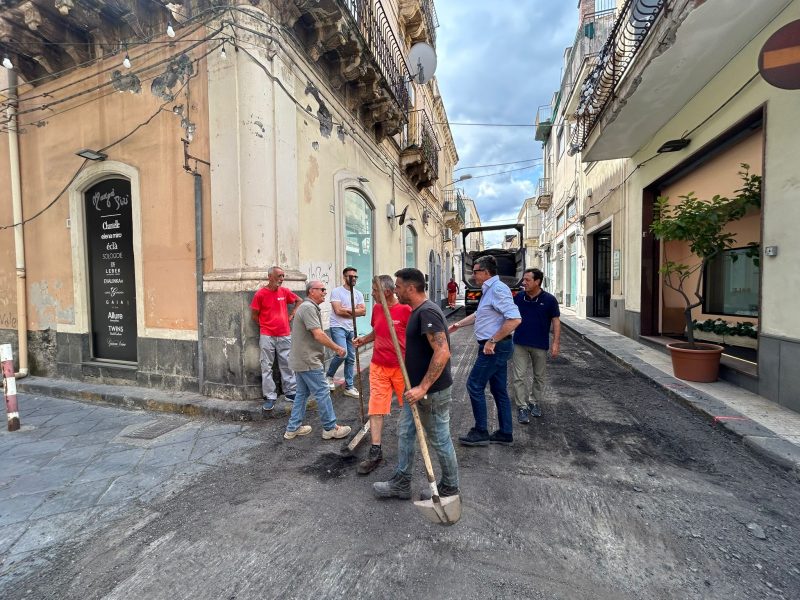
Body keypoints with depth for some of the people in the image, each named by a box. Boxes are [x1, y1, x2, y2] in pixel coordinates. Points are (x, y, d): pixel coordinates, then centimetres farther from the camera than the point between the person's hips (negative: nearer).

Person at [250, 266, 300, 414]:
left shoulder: (285, 291, 3)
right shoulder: (260, 294, -7)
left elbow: (299, 300, 18)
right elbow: (254, 314, 1)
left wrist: (292, 315, 10)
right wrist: (266, 326, 6)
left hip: (285, 335, 3)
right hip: (267, 337, -3)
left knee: (287, 365, 10)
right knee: (267, 367, 3)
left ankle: (290, 392, 22)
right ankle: (270, 397, 14)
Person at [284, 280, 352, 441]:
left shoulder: (310, 307, 15)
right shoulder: (308, 307, -18)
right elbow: (318, 335, -24)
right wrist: (337, 348, -16)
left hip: (301, 360, 11)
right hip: (308, 361, -11)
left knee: (302, 393, 17)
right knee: (322, 393, -1)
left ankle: (293, 428, 26)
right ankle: (330, 428, 11)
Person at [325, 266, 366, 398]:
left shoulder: (358, 294, 10)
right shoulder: (337, 291, -6)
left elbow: (363, 311, 0)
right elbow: (338, 311, -17)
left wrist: (347, 310, -11)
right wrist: (354, 311, -6)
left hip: (352, 329, 6)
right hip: (338, 328, -6)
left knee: (351, 358, 7)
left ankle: (349, 387, 17)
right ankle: (329, 376, 8)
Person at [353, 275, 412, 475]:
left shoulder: (405, 309, -16)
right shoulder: (376, 308, 3)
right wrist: (363, 339, 1)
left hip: (402, 367, -4)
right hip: (378, 366, 5)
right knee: (376, 407, 3)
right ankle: (375, 451, 14)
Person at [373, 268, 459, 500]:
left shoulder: (428, 312, -23)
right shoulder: (418, 311, 9)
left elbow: (442, 352, -30)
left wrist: (423, 388, -28)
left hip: (433, 391, -10)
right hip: (417, 388, 10)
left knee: (439, 440, 10)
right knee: (405, 434, 17)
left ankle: (450, 488, 32)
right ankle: (401, 483, 34)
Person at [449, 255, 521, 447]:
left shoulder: (498, 289, -18)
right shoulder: (489, 290, 14)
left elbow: (514, 319, -27)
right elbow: (478, 315, 27)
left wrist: (493, 341, -24)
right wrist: (458, 325, 24)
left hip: (495, 347, -10)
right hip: (496, 347, 10)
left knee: (475, 385, -2)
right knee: (499, 389, 15)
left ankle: (480, 432, 11)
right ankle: (505, 433, 26)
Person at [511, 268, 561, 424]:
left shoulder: (549, 299, -7)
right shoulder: (518, 298, -1)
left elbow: (556, 321, -3)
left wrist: (556, 343, -9)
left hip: (540, 345, 0)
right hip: (520, 344, 1)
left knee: (539, 376, 15)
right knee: (518, 377, -1)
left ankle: (535, 403, 33)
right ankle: (522, 407, 9)